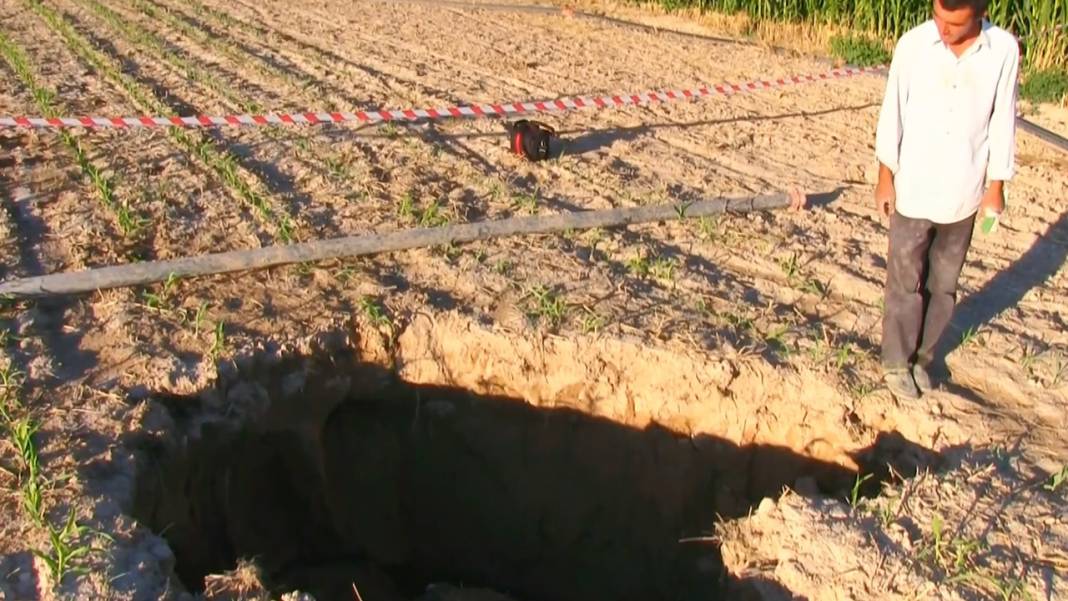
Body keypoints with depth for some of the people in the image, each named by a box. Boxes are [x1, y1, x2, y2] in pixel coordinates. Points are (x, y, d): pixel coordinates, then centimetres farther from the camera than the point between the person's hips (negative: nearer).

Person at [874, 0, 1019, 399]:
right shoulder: (913, 44, -10)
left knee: (943, 285, 13)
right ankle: (896, 361, 24)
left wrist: (996, 186, 2)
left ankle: (922, 356, 30)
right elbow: (893, 112, -2)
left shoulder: (1004, 50, -8)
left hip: (963, 194, 1)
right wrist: (885, 176, -1)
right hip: (912, 191, -1)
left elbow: (1002, 123, -1)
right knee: (905, 282, 8)